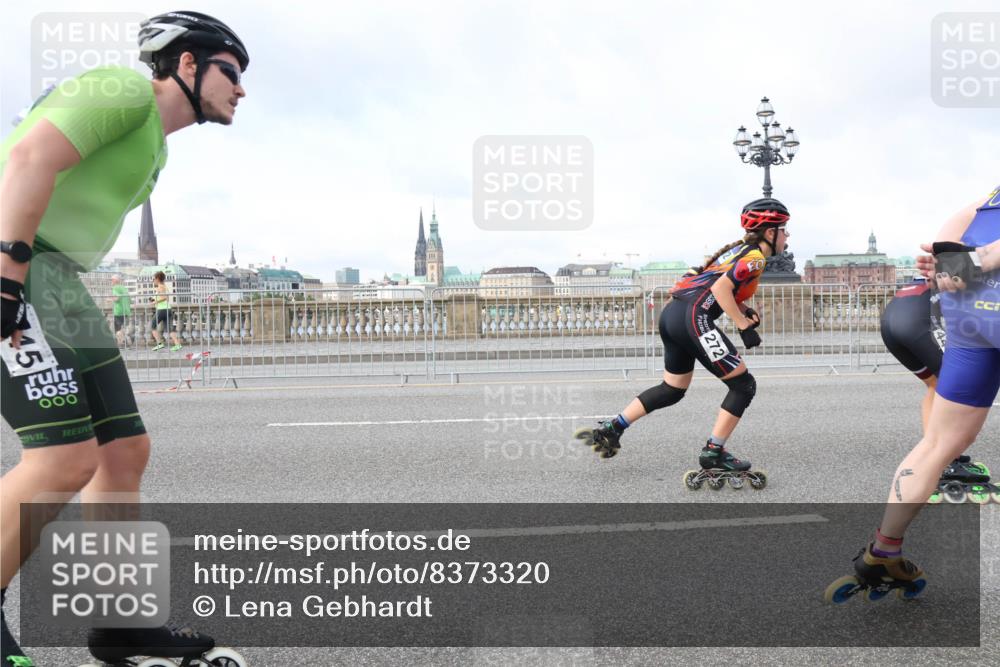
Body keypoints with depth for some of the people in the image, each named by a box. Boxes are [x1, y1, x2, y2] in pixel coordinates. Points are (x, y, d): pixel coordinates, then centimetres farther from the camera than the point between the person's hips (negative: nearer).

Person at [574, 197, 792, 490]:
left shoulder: (741, 249, 24)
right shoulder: (756, 257, -5)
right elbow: (720, 287, -18)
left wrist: (744, 310, 13)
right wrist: (744, 326, -13)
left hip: (672, 313, 10)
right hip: (693, 316, -10)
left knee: (673, 389, 22)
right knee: (743, 385, -1)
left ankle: (611, 429, 21)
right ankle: (713, 454, 2)